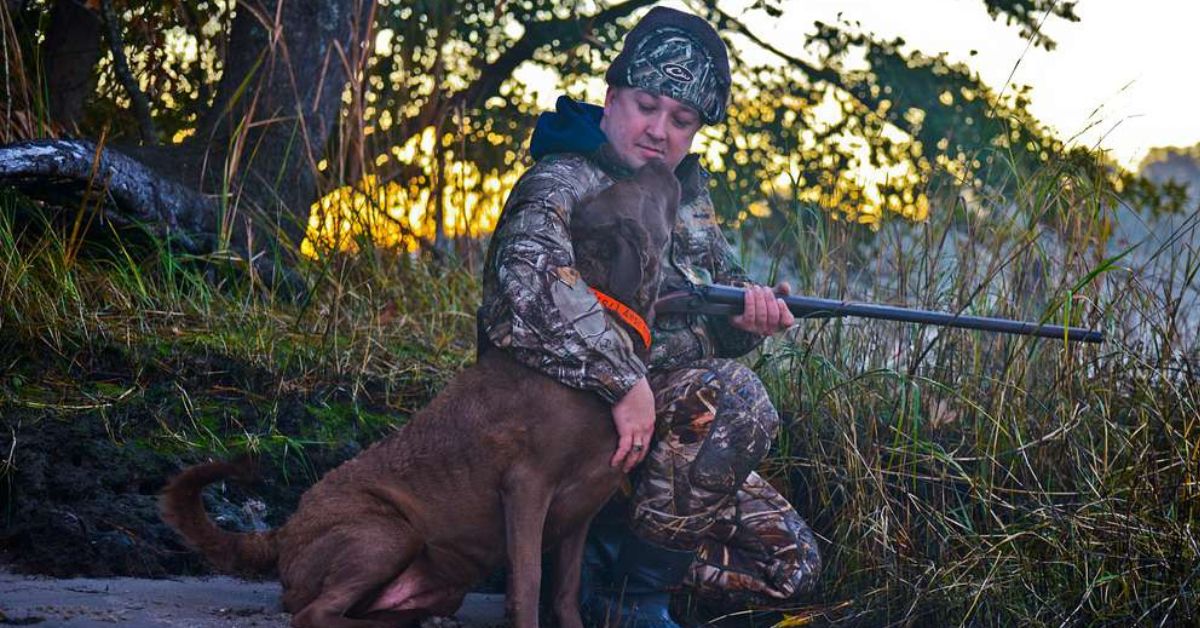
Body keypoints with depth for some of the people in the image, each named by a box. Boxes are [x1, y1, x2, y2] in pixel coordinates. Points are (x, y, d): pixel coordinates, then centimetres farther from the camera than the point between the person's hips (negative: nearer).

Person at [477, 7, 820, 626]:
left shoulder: (685, 188, 13)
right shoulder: (565, 183, -15)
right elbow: (529, 274, -36)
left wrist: (744, 308, -6)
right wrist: (625, 383, -39)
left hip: (673, 440, 9)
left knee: (790, 561, 1)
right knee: (732, 395, -32)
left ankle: (605, 560, 8)